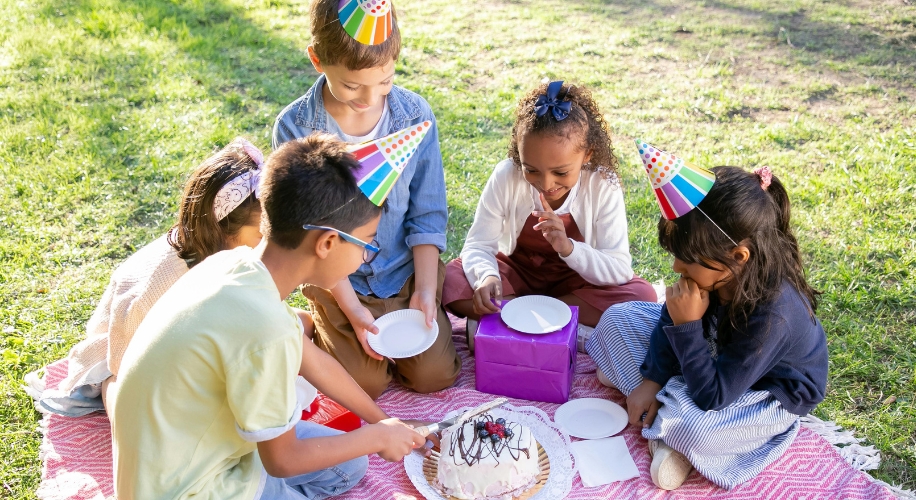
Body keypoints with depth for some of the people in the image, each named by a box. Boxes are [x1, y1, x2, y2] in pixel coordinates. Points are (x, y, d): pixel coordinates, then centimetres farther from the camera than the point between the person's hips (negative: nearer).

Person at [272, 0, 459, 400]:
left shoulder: (415, 114, -11)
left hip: (406, 269, 2)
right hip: (338, 279, -2)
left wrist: (425, 290, -12)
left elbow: (427, 214, -5)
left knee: (435, 376, -3)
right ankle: (316, 327, 22)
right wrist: (351, 308, -16)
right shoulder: (294, 128, -17)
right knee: (367, 383, -6)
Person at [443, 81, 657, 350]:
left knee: (641, 295, -28)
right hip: (515, 272, 0)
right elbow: (478, 246, -19)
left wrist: (568, 248, -41)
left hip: (575, 279, 0)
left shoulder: (603, 186, -21)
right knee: (449, 280, -27)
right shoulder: (506, 176, -21)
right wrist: (486, 277, -43)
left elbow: (620, 271, -23)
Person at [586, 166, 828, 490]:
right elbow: (672, 319, -3)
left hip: (765, 396, -7)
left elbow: (712, 397, -35)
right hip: (718, 355, 7)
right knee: (618, 318, 2)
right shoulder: (716, 272, -22)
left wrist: (687, 325, -37)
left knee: (692, 427, -39)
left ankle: (664, 425, -6)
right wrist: (652, 380, -9)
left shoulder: (772, 315, -39)